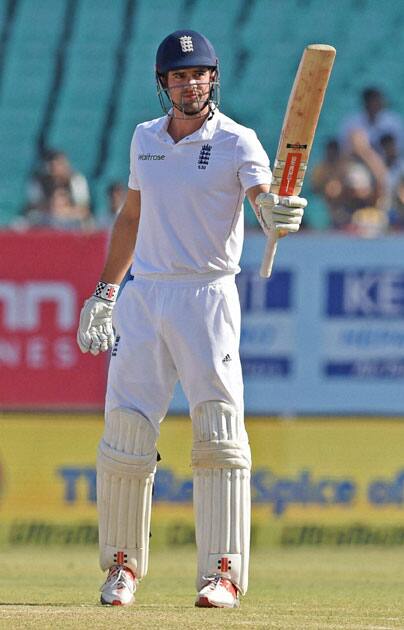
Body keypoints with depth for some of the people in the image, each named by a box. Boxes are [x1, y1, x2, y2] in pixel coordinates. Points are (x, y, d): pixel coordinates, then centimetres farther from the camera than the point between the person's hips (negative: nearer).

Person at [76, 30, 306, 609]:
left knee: (219, 432, -11)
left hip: (208, 296, -4)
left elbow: (264, 198, -23)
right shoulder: (145, 138, 11)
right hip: (143, 297, 4)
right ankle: (123, 564, 14)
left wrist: (278, 214, -47)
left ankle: (223, 572, -10)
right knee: (126, 429, 0)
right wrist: (105, 291, 19)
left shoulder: (236, 143, -6)